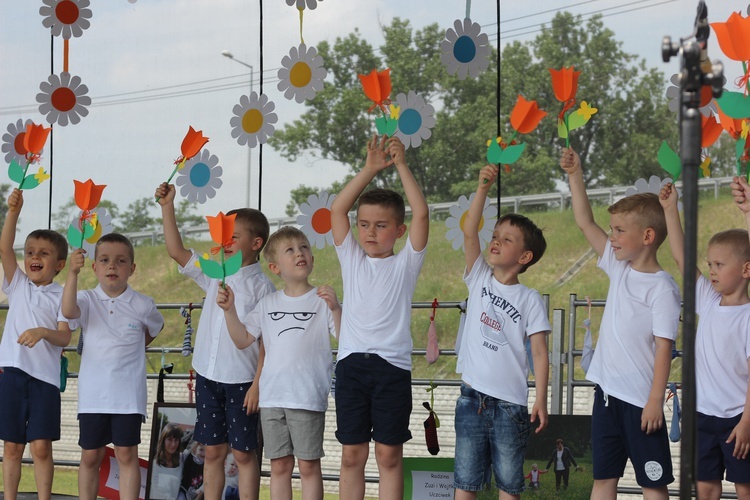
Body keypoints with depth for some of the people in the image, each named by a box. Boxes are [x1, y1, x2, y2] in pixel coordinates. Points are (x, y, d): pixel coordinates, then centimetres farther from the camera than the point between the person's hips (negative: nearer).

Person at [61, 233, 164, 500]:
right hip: (92, 394, 1)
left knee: (127, 454, 0)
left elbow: (156, 327, 21)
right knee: (90, 456, 8)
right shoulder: (88, 300, -2)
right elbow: (68, 311, -26)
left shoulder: (141, 305, -1)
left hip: (128, 395, -1)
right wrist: (73, 272, -36)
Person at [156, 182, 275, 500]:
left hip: (241, 380, -6)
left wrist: (258, 384, -15)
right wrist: (167, 207, 2)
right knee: (213, 452, 10)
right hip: (208, 376, 6)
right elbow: (176, 250, 9)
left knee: (243, 453, 2)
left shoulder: (261, 286, -8)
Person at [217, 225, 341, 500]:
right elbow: (243, 340, 11)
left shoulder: (322, 300, 0)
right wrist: (229, 310, -1)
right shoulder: (268, 304, 12)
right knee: (279, 466, 10)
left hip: (308, 398, -4)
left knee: (309, 465, 1)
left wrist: (335, 309, -24)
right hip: (272, 397, 4)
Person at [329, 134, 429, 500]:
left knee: (389, 455, 2)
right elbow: (337, 209, 2)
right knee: (352, 455, 4)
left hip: (392, 366, -2)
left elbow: (421, 213, -7)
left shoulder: (405, 264, 5)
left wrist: (401, 165, -7)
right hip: (352, 362, 2)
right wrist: (370, 169, -3)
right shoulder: (351, 260, 11)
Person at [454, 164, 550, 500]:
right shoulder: (479, 279, 6)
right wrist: (483, 188, -16)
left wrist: (541, 400, -12)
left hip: (510, 403, -2)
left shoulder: (530, 299, 0)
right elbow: (469, 232, -6)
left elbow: (539, 352, -4)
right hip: (472, 396, 2)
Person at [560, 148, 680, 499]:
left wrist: (656, 401, -18)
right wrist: (575, 176, 6)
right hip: (607, 391, 7)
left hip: (640, 399, -7)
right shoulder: (619, 268, 7)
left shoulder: (661, 288, -13)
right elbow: (585, 222, 11)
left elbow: (663, 348, -15)